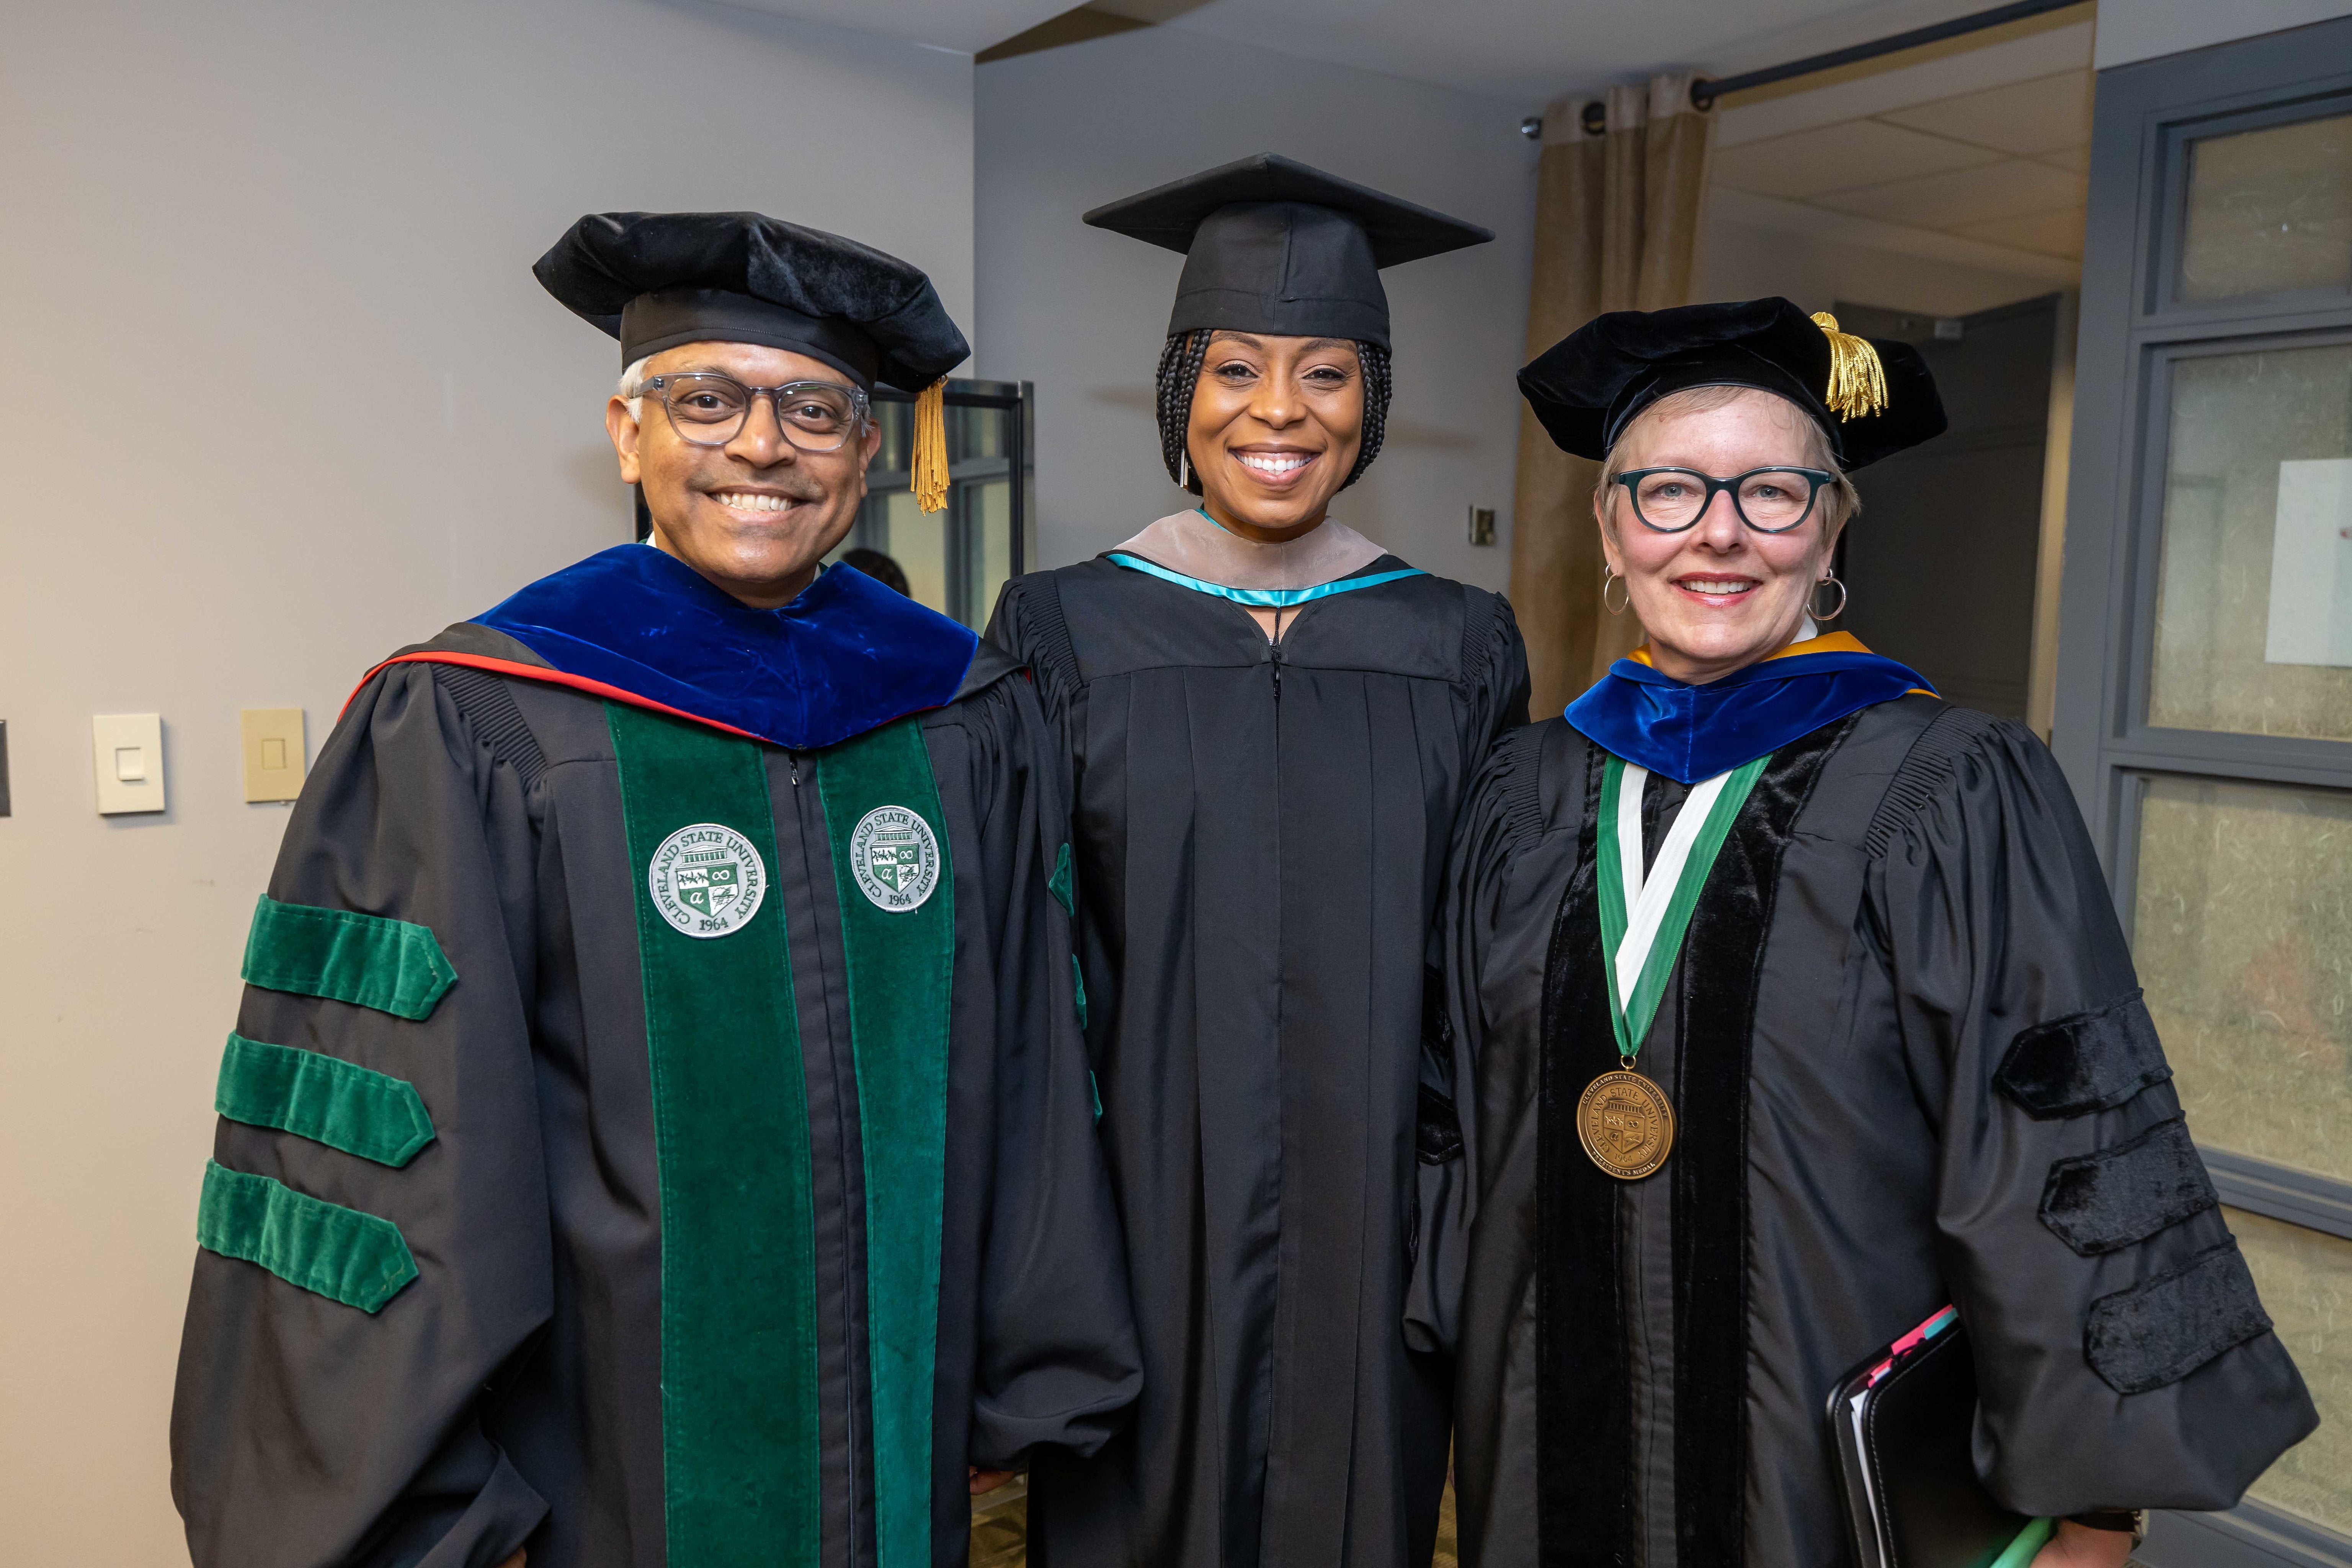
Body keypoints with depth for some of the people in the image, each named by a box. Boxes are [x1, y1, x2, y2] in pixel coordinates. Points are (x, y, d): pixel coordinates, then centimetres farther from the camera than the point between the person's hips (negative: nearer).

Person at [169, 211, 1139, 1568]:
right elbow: (385, 1155, -12)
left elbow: (1027, 1081, 1)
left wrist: (1031, 1385, 4)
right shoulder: (468, 735, -12)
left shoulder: (972, 725, -2)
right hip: (606, 1450, -3)